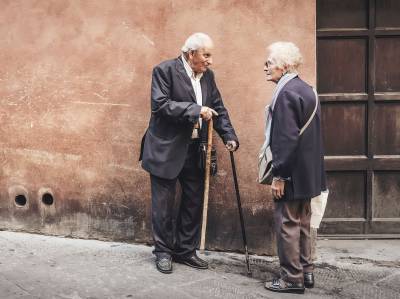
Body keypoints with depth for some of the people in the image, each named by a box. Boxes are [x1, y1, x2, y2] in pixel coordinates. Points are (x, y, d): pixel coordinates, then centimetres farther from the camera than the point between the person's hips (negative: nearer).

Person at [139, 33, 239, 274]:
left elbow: (218, 108, 10)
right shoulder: (165, 70, -10)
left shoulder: (208, 75, 8)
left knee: (194, 202, 11)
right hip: (167, 149, -6)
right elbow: (161, 104, -21)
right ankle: (163, 252, 19)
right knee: (164, 204, 4)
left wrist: (229, 136, -4)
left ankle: (186, 250, 26)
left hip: (195, 150, 6)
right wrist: (196, 110, -26)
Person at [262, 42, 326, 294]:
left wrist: (279, 176, -19)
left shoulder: (287, 93, -18)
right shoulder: (307, 90, 11)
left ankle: (292, 278, 8)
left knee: (288, 224, 0)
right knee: (302, 223, 17)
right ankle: (306, 271, 27)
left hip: (292, 173, -9)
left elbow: (287, 139, -24)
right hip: (308, 172, 9)